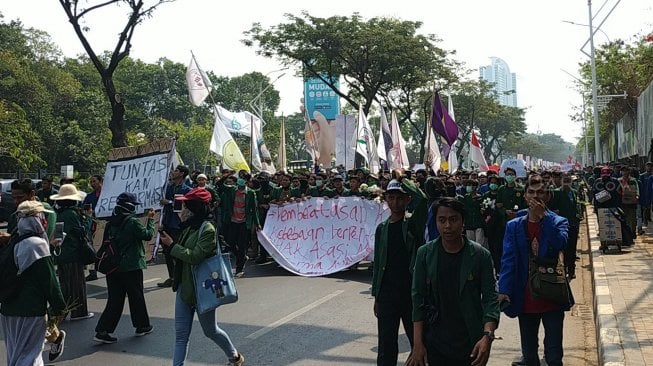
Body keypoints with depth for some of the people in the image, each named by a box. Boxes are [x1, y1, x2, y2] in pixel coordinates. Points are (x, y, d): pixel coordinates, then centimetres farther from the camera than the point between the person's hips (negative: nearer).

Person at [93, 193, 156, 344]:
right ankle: (142, 326, 24)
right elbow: (148, 235, -9)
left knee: (115, 299, 9)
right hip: (131, 266, -6)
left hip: (112, 267, 6)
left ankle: (102, 331, 4)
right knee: (136, 297, 10)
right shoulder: (133, 222, -15)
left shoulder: (111, 222, 4)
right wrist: (150, 219, 1)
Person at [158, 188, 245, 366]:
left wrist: (171, 245, -20)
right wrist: (169, 241, 1)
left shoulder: (207, 230, -19)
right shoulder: (189, 227, 6)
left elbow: (195, 257, -26)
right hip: (184, 287, 7)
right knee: (181, 333, 6)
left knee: (210, 330, 11)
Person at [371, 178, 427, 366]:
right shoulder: (382, 228, 9)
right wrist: (376, 295, 11)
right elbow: (378, 263, 12)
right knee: (386, 346, 7)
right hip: (387, 295, 3)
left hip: (412, 292, -3)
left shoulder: (414, 224, -2)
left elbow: (422, 199, -23)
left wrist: (403, 179, -11)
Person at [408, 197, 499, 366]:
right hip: (435, 344, 1)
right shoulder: (425, 254, -1)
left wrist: (488, 336, -22)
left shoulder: (481, 255, -5)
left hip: (471, 345, -1)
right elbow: (418, 298, 0)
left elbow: (490, 298, -7)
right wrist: (418, 343, -4)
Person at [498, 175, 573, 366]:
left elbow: (560, 243, -22)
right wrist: (504, 290, -18)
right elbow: (508, 260, -7)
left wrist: (543, 215, -23)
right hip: (525, 299, 2)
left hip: (552, 299, -1)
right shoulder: (514, 226, 2)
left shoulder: (559, 222, 0)